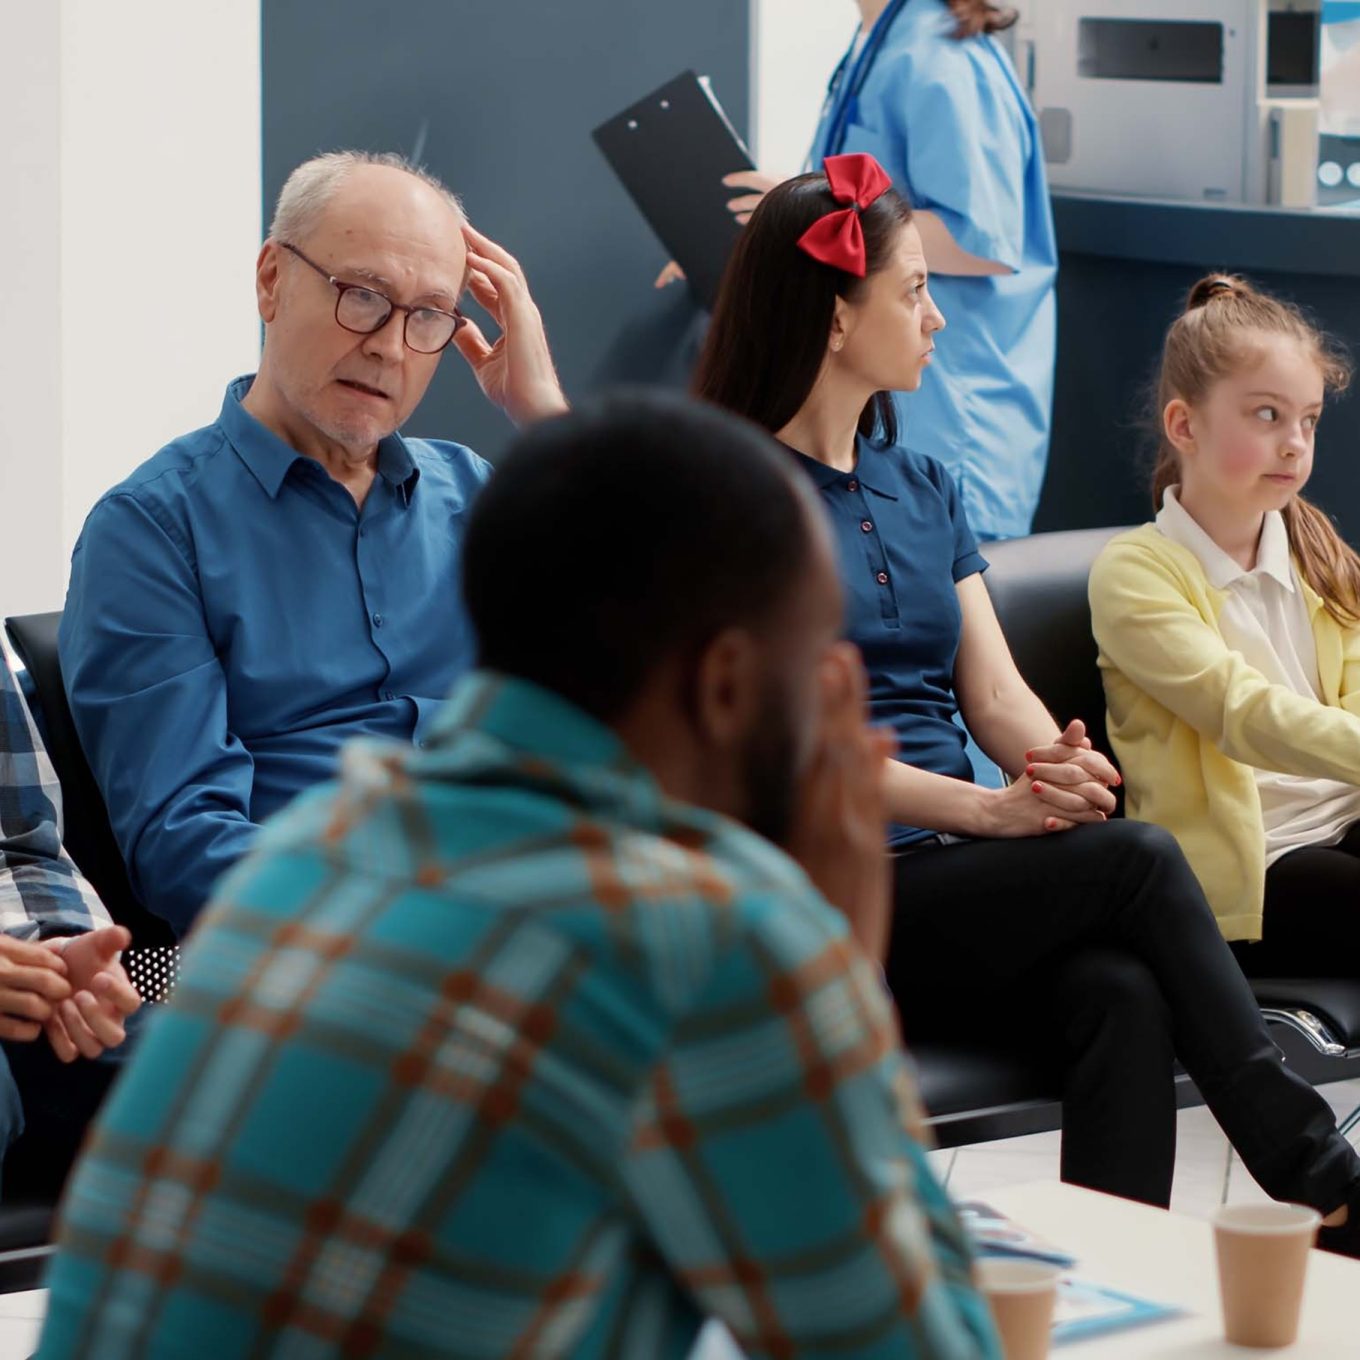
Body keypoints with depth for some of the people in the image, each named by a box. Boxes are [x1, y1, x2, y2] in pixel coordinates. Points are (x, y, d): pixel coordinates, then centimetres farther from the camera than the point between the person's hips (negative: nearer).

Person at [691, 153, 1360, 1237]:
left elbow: (995, 691, 13)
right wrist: (988, 809, -21)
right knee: (1137, 859, -26)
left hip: (957, 867, 6)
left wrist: (1063, 768, -11)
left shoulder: (922, 489, 21)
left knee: (1123, 997, -28)